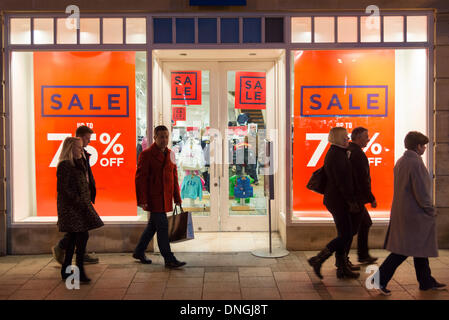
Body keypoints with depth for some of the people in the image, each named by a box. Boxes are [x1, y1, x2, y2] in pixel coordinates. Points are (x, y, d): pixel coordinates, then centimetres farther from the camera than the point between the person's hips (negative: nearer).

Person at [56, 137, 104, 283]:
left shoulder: (77, 164, 16)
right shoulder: (65, 165, -13)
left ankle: (66, 271, 20)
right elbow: (64, 188, -19)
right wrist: (79, 202, -19)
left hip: (77, 207, 10)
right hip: (71, 207, -10)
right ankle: (80, 272, -7)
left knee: (73, 237, 12)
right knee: (82, 236, -11)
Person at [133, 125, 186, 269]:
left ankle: (139, 252, 32)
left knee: (153, 225, 16)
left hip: (165, 199, 7)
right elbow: (140, 179, -11)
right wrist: (142, 201, -16)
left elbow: (174, 177, 17)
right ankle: (169, 259, 3)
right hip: (153, 198, -7)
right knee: (162, 226, -5)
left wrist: (177, 198, 14)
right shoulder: (146, 154, -8)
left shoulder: (170, 154, 12)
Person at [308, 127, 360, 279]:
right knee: (345, 236, -6)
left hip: (335, 199, 10)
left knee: (343, 235, 13)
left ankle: (342, 268, 19)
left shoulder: (334, 153, 16)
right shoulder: (337, 155, -17)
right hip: (339, 200, -10)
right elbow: (342, 181, -21)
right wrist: (352, 201, -16)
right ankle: (318, 260, -1)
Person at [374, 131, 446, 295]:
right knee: (406, 249, -4)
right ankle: (380, 278, -3)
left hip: (401, 211, 10)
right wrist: (431, 211, -8)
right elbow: (421, 192, -21)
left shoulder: (400, 162, 10)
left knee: (420, 248, 18)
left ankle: (426, 282, 29)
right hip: (415, 213, -10)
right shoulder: (416, 163, -19)